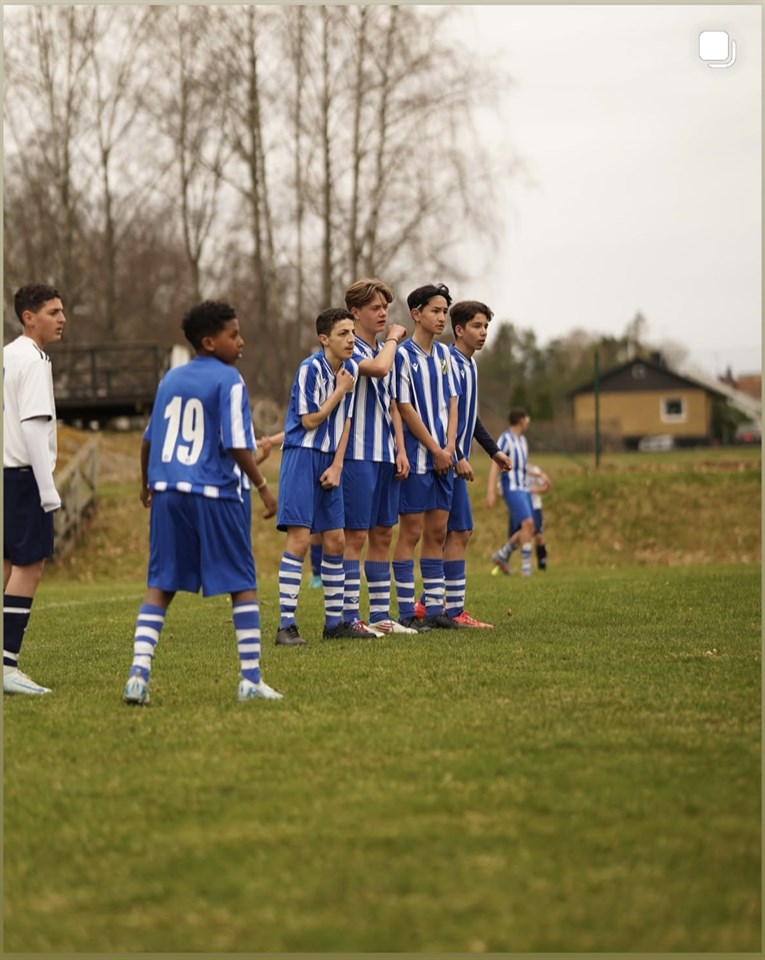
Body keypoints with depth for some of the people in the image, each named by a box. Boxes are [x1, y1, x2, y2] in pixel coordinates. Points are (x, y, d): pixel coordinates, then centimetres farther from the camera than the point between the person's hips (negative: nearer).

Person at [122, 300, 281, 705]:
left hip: (168, 491, 5)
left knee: (159, 586, 6)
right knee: (243, 584, 5)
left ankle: (139, 672, -7)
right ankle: (251, 679, 4)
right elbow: (237, 445, -13)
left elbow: (149, 439, 18)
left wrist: (147, 483, 33)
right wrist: (263, 487, -3)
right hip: (216, 494, -5)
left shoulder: (170, 379, 12)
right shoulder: (229, 380, -6)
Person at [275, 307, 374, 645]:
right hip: (301, 457, -7)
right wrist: (341, 391, -8)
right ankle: (286, 625, -11)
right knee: (299, 539, -12)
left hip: (329, 462, 7)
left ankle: (335, 621, 17)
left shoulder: (351, 369, 8)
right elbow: (309, 421, -15)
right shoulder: (310, 368, -14)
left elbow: (345, 421, 10)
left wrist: (337, 465, 1)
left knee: (335, 541, 8)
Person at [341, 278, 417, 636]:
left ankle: (381, 615, 14)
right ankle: (351, 617, -4)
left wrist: (400, 450, 11)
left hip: (385, 455, 8)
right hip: (357, 455, -8)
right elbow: (378, 368, -28)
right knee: (355, 535, -7)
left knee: (382, 535, 10)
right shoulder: (349, 349, -9)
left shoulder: (387, 351, 17)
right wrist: (393, 339, -9)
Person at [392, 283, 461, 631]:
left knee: (437, 532, 8)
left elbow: (451, 402, 12)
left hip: (443, 457, 7)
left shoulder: (444, 354, 12)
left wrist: (449, 448, -2)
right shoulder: (403, 354, -10)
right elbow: (405, 408, -12)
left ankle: (435, 608, 13)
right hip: (416, 457, -7)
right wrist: (435, 450, -11)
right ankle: (406, 612, -1)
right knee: (411, 532, -4)